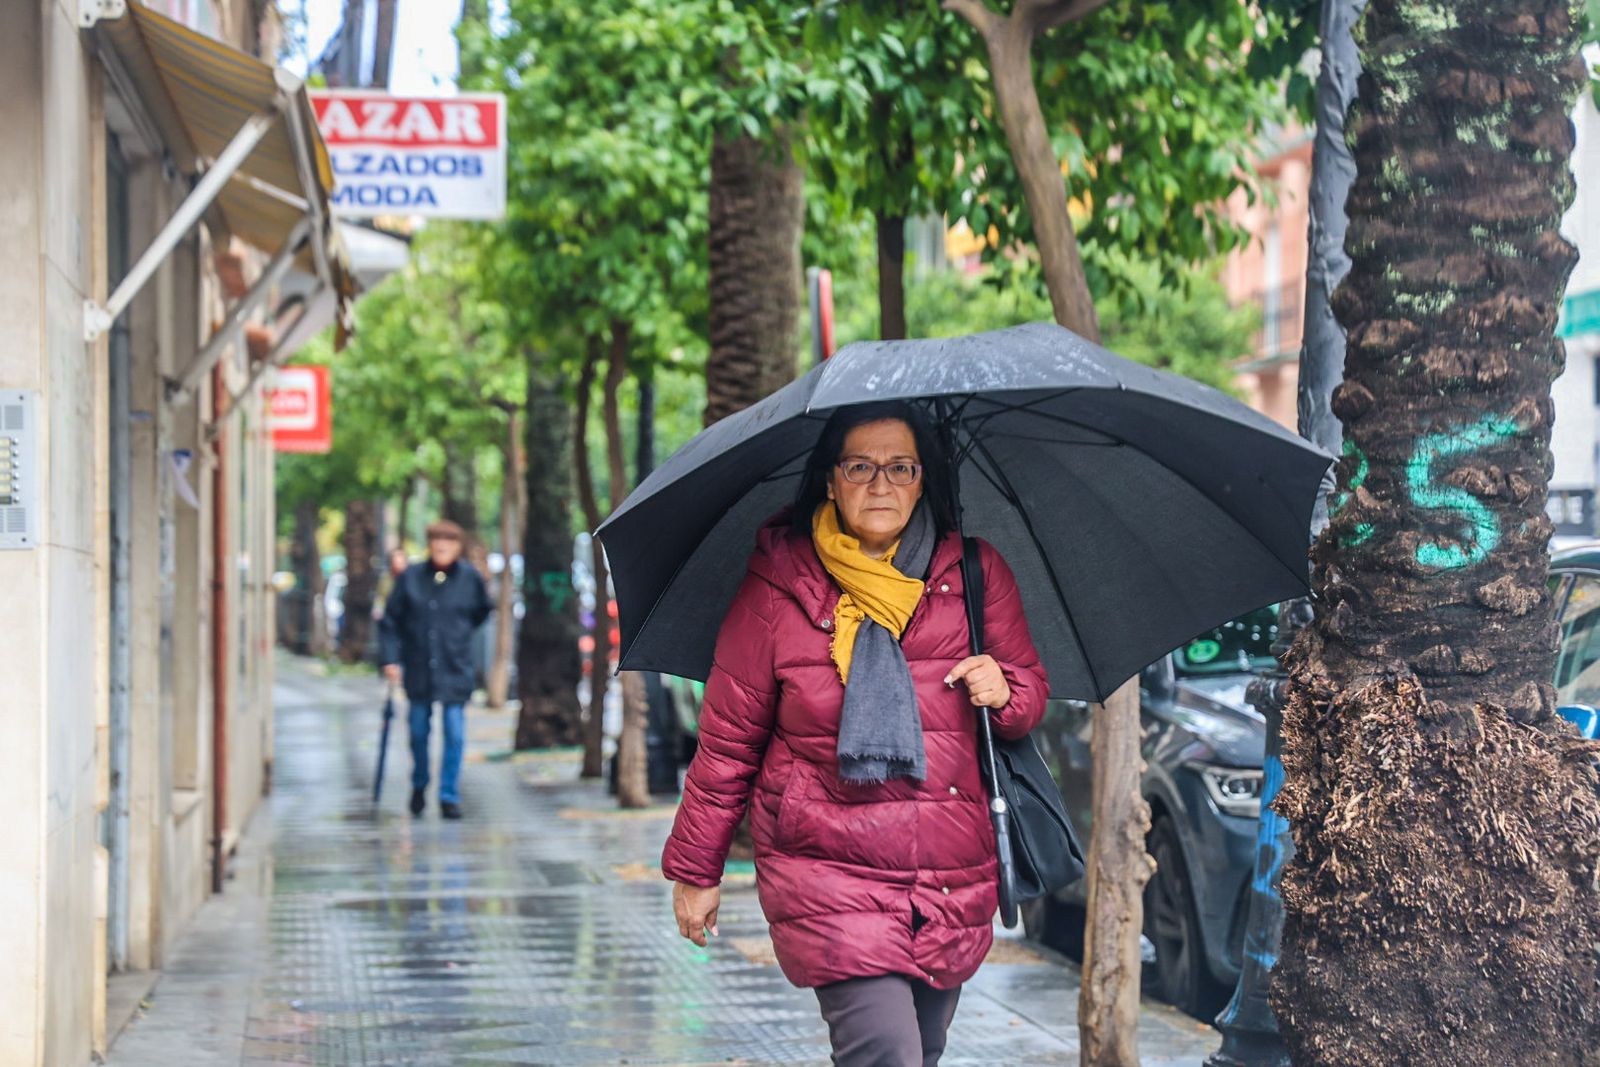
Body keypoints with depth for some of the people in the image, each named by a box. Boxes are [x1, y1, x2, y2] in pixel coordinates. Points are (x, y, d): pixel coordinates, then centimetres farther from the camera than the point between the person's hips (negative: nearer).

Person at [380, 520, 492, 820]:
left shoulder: (471, 578, -2)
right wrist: (391, 658, -5)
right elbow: (390, 619, 2)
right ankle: (419, 786, 33)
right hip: (418, 668, 1)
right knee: (418, 732, 11)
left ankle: (449, 796, 2)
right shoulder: (411, 577, -2)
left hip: (456, 669, -1)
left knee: (455, 735, -5)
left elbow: (482, 612, 15)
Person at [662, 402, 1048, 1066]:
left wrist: (1004, 690, -9)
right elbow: (728, 738, 4)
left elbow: (1032, 692, 16)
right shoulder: (778, 587, -2)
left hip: (955, 885, 4)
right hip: (831, 879, -4)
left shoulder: (975, 574, 5)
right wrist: (695, 871, 8)